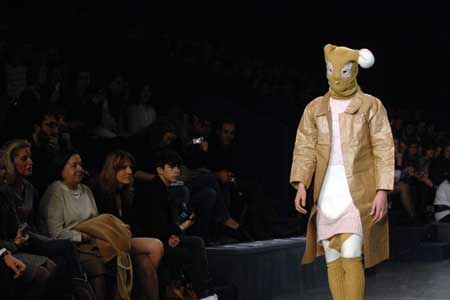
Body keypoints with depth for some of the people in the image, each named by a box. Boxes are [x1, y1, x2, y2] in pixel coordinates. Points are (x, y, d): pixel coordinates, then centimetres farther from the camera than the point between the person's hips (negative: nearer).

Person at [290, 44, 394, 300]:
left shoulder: (371, 106, 3)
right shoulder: (314, 108, 12)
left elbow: (384, 150, -2)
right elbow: (305, 149, 5)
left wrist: (382, 192, -11)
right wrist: (301, 185, -9)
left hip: (358, 190, -4)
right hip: (326, 190, 4)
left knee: (351, 256, -14)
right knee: (332, 258, 4)